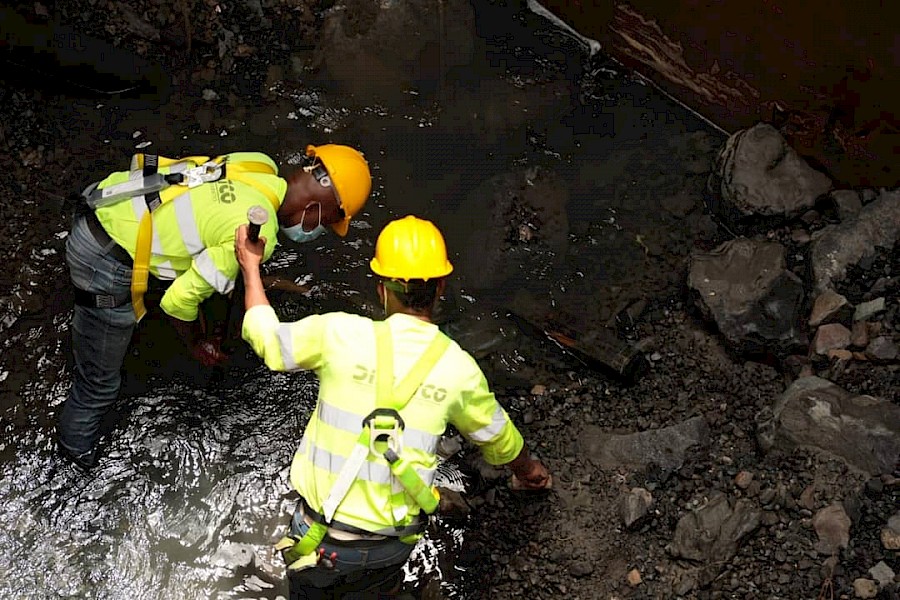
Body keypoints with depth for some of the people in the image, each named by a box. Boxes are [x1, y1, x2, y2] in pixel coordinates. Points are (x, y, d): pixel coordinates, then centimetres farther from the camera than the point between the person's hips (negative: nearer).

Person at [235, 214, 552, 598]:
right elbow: (497, 435, 13)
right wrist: (526, 467, 36)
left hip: (326, 541, -2)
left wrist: (250, 268, 22)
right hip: (396, 547, 2)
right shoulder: (459, 368, -6)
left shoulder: (339, 334, -14)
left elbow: (267, 339, 5)